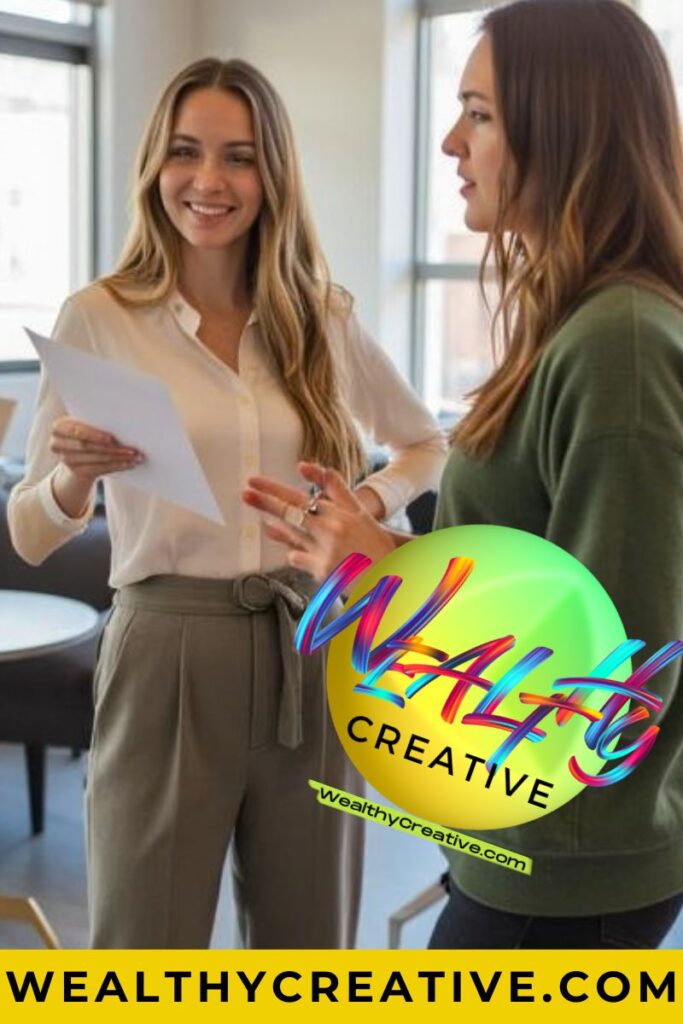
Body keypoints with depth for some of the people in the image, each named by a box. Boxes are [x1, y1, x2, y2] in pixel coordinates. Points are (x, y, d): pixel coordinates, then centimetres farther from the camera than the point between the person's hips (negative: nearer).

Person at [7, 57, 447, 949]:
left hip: (308, 653, 3)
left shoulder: (323, 319, 5)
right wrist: (76, 475, -24)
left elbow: (426, 443, 20)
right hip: (169, 657, -3)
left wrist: (370, 504, 0)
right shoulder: (98, 319, -4)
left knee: (311, 945, 16)